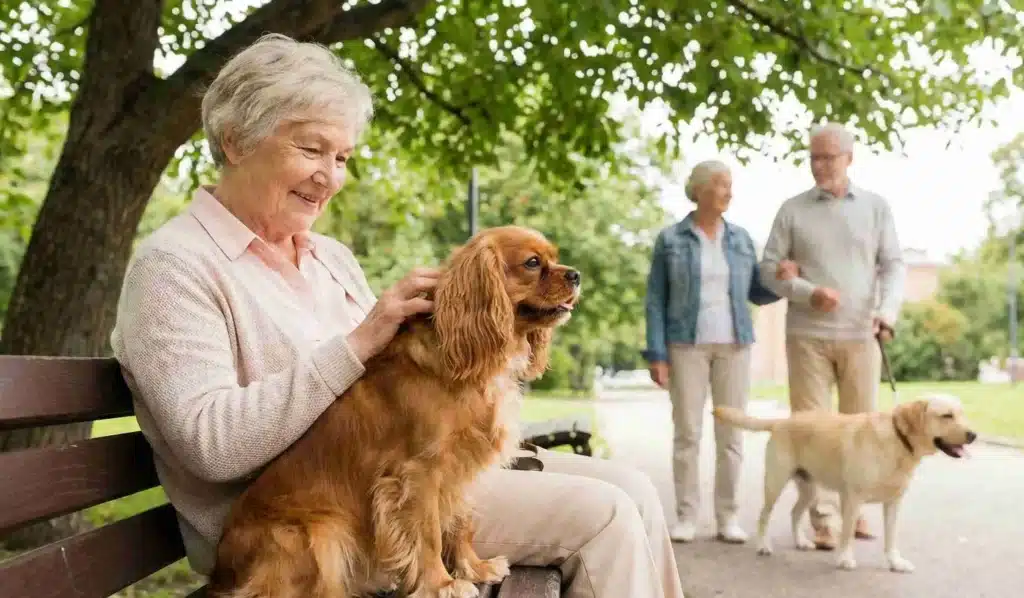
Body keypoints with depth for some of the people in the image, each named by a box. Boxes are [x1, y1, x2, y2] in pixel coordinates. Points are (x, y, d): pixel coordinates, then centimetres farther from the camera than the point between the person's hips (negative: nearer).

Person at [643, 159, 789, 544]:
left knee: (731, 432, 1)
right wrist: (656, 355, -9)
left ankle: (727, 517, 9)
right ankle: (686, 516, 6)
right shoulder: (670, 239, 0)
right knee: (687, 433, -3)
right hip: (686, 345, -3)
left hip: (733, 345, 3)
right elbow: (656, 300, -1)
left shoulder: (740, 238, 10)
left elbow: (757, 294, 12)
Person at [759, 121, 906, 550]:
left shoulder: (876, 207, 8)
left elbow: (893, 265, 5)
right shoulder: (793, 210, 5)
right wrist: (809, 293, -13)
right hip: (807, 335, -1)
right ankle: (825, 519, 3)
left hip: (861, 335, 1)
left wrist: (888, 311, -13)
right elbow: (769, 267, 3)